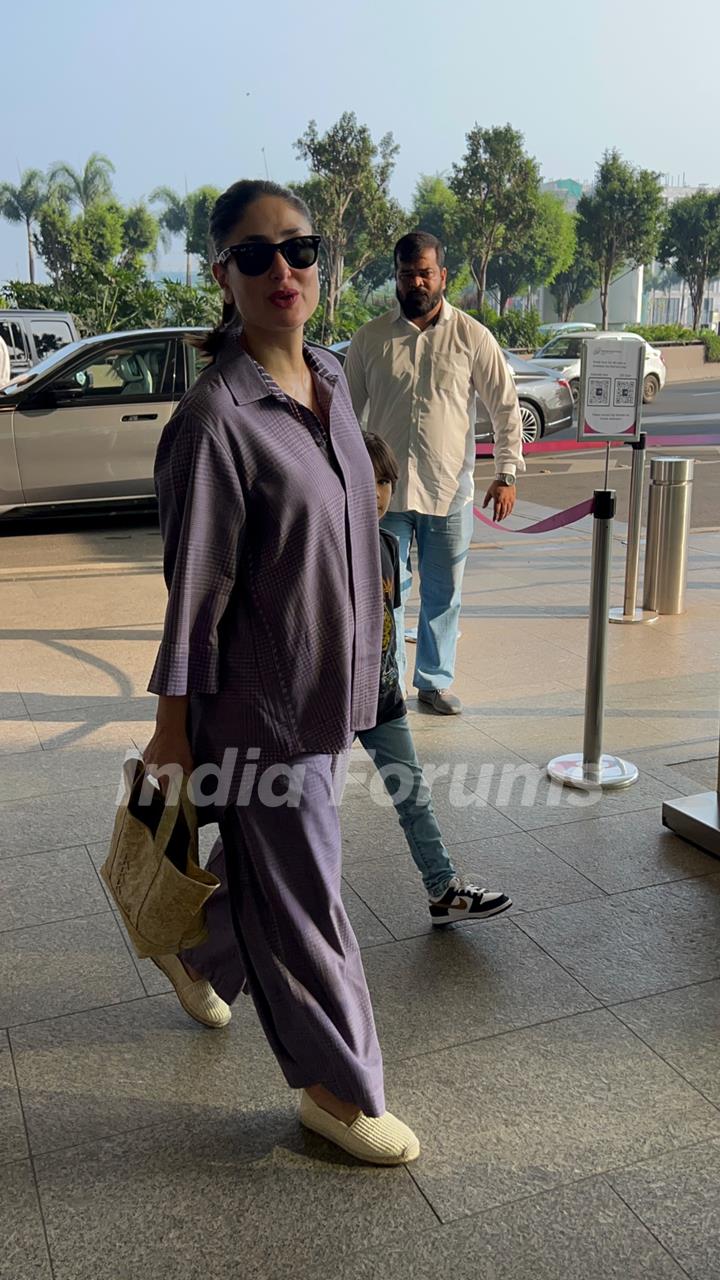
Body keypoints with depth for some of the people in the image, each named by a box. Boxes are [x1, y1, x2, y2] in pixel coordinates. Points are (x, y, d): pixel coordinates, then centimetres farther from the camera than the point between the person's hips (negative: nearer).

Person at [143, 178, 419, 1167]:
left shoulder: (330, 380, 4)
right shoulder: (214, 420, -20)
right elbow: (194, 591, -18)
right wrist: (173, 734, -12)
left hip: (331, 681, 8)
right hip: (260, 701, -8)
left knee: (272, 867, 24)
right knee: (302, 897, 8)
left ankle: (194, 951, 54)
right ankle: (339, 1091, 28)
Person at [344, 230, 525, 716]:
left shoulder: (472, 337, 1)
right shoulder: (370, 339, 3)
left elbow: (506, 408, 3)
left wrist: (507, 475, -3)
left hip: (450, 491, 0)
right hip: (386, 490, 0)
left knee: (444, 594, 10)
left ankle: (436, 681, 26)